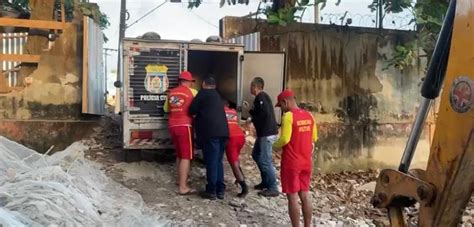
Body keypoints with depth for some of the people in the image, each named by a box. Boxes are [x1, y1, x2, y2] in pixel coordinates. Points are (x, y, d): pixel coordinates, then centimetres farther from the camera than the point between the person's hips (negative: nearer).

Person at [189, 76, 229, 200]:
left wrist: (196, 113, 20)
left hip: (210, 132, -7)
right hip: (222, 131, 7)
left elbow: (192, 110, -1)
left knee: (211, 162, -2)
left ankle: (211, 191, 2)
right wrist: (200, 113, 32)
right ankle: (220, 190, 15)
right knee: (218, 161, 13)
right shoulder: (216, 95, 24)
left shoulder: (203, 93, 2)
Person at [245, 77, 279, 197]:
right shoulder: (261, 97, 17)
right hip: (264, 132, 11)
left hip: (267, 133, -11)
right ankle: (265, 182, 27)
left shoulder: (261, 97, -13)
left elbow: (265, 113, -26)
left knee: (265, 160, -7)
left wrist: (253, 119, -13)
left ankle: (273, 188, -1)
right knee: (256, 155, 20)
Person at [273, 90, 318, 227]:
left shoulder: (288, 116, -15)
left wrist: (275, 145, -1)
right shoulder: (309, 116, 6)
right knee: (305, 195, 13)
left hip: (291, 163, -7)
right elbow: (314, 138, 13)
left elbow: (285, 139, -19)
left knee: (292, 196, 2)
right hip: (306, 162, 7)